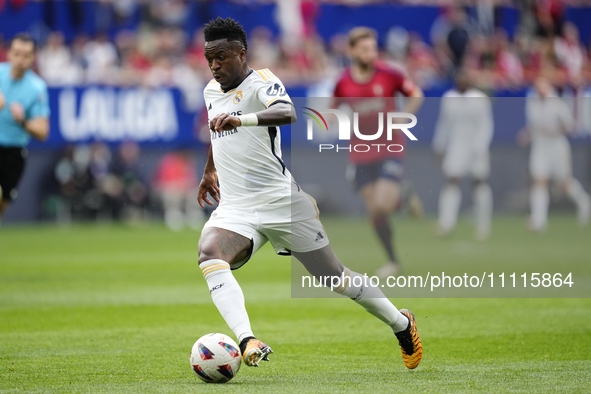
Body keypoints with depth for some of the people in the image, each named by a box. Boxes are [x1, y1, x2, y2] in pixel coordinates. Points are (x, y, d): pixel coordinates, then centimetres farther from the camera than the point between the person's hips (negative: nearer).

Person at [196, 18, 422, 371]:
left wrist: (240, 119, -50)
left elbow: (287, 113, -34)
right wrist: (209, 171, 46)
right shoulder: (211, 91, 12)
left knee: (335, 278, 5)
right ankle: (247, 342, -43)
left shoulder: (261, 81, -11)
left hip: (281, 203, -5)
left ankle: (401, 323, 30)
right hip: (234, 209, 5)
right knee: (209, 253, -28)